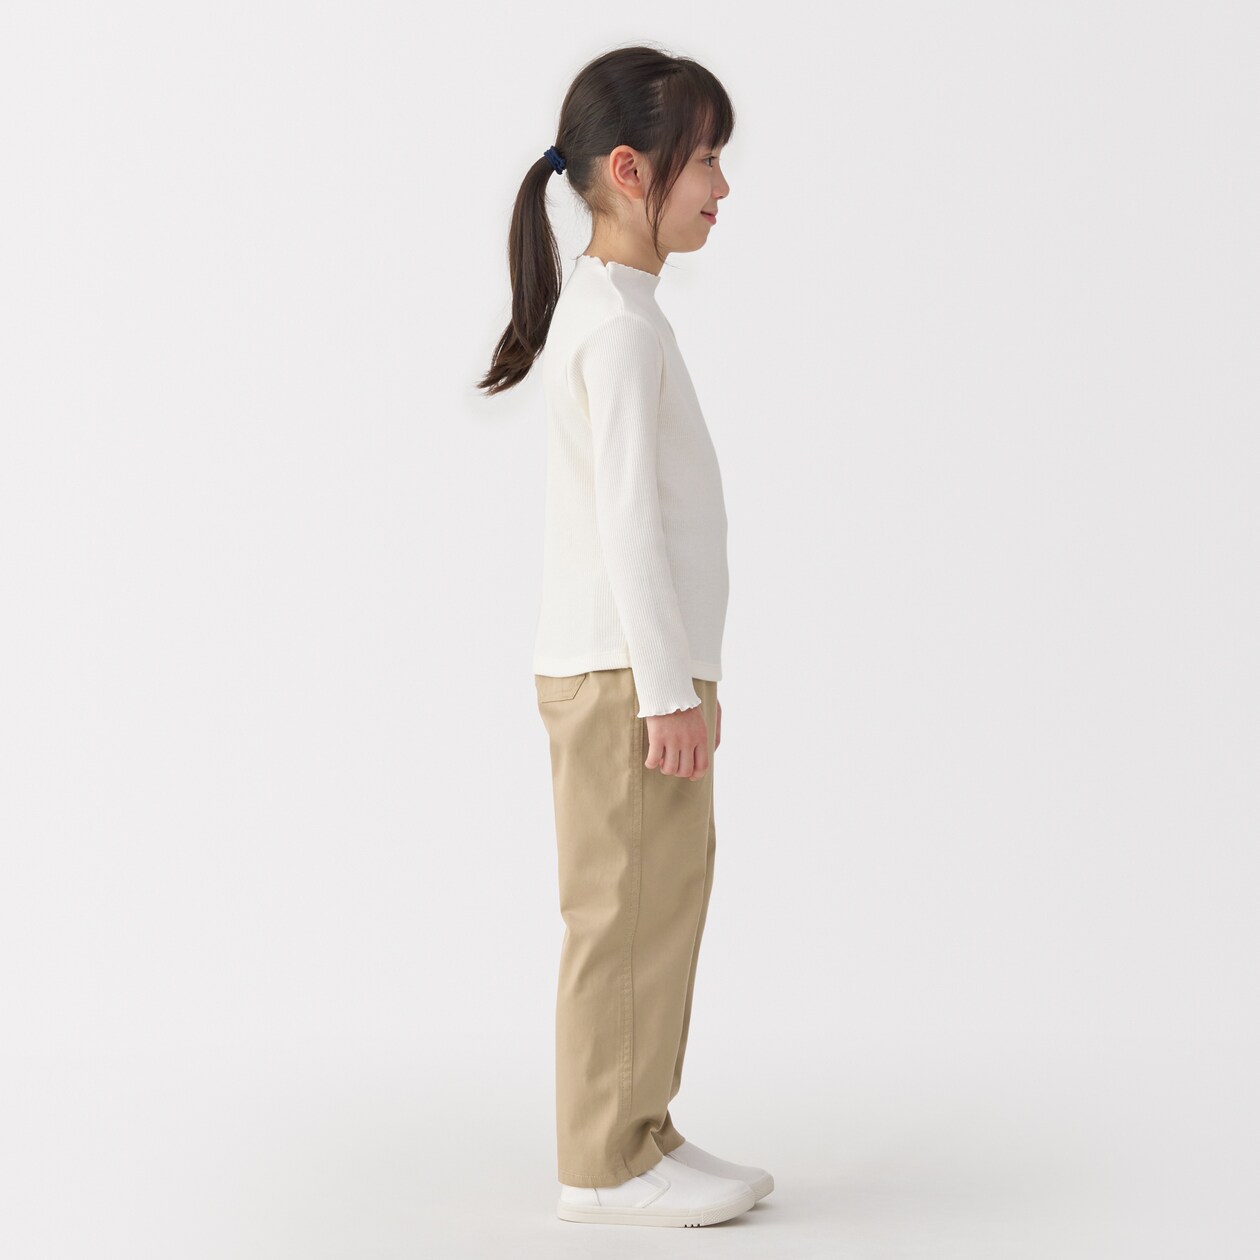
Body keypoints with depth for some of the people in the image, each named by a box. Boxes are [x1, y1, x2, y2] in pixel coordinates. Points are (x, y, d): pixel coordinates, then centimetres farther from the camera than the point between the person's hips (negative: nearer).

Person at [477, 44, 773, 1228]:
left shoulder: (610, 311, 18)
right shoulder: (619, 322, -14)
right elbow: (628, 511, -19)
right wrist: (669, 683, -20)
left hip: (637, 666, 10)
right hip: (620, 669, -10)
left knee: (663, 890, 12)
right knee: (625, 906, -6)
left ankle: (639, 1132, 20)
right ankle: (604, 1160, 1)